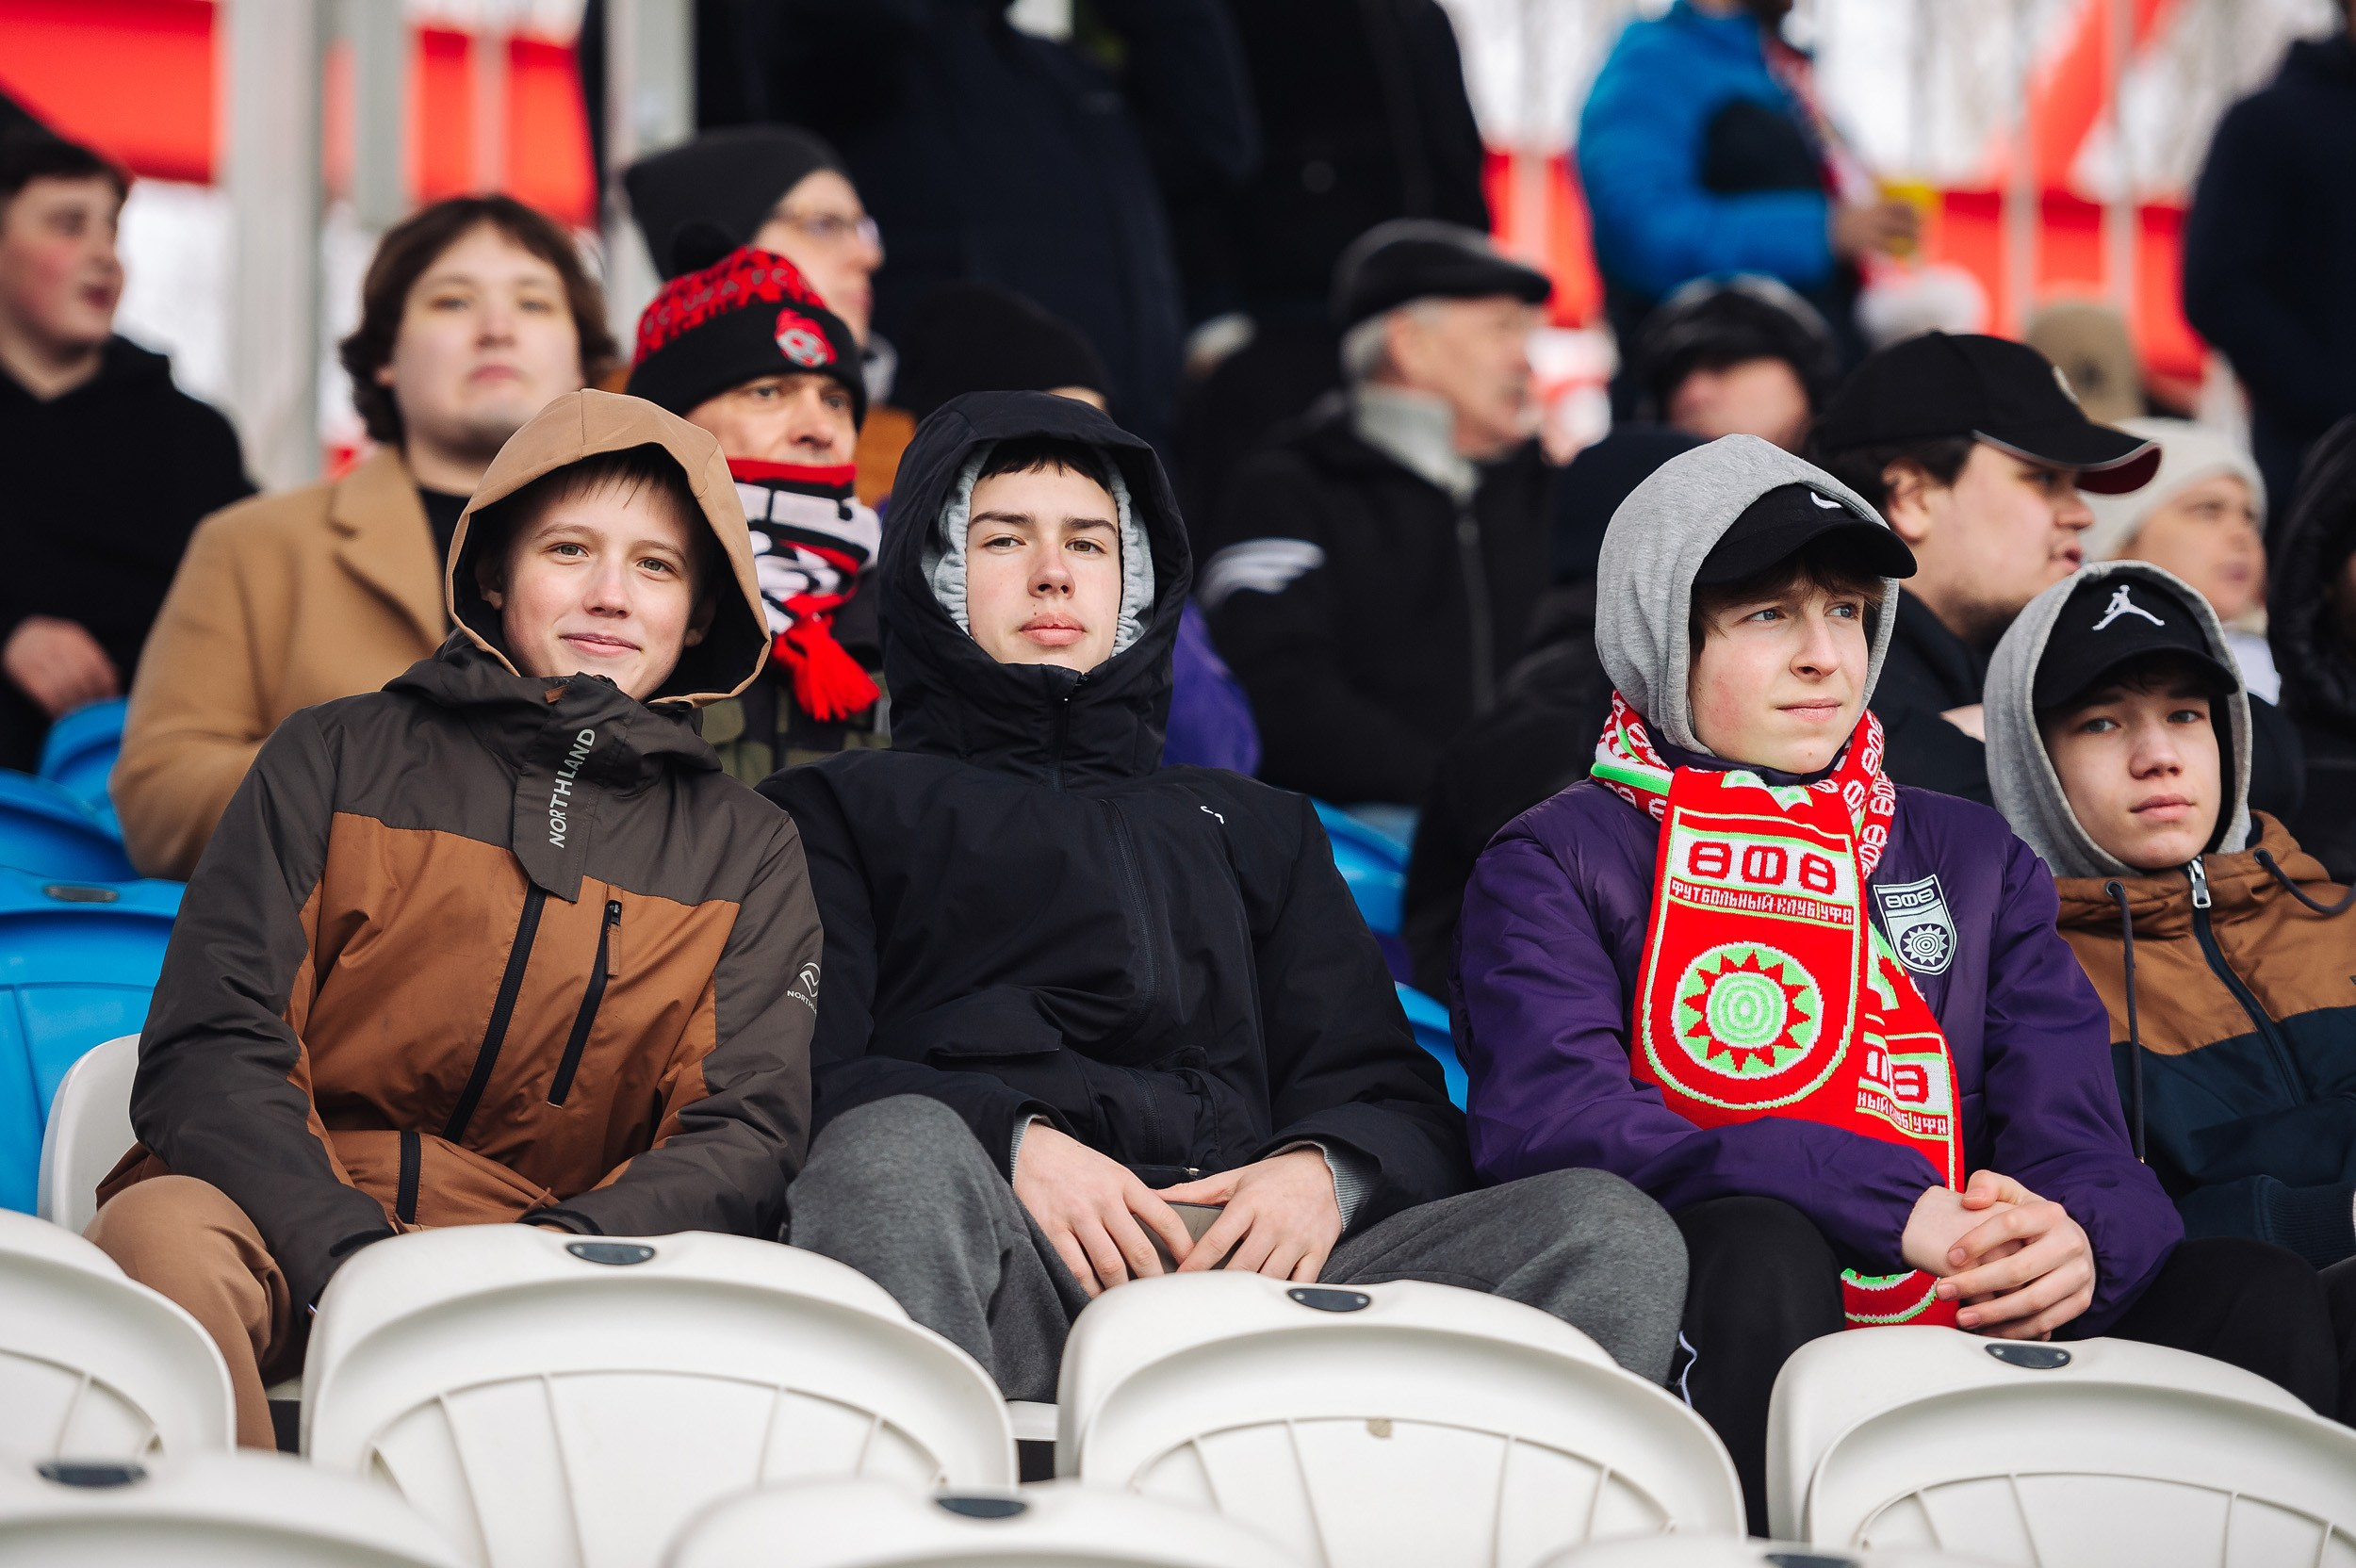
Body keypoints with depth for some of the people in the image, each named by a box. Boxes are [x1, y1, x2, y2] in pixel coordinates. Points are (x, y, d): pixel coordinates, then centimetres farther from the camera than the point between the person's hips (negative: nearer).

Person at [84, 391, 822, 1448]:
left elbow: (746, 1132, 6)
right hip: (292, 1233, -1)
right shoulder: (335, 759, 15)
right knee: (162, 1230, -37)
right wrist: (348, 1258, -18)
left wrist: (561, 1252, -18)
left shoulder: (747, 856, 20)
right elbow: (206, 1052, 3)